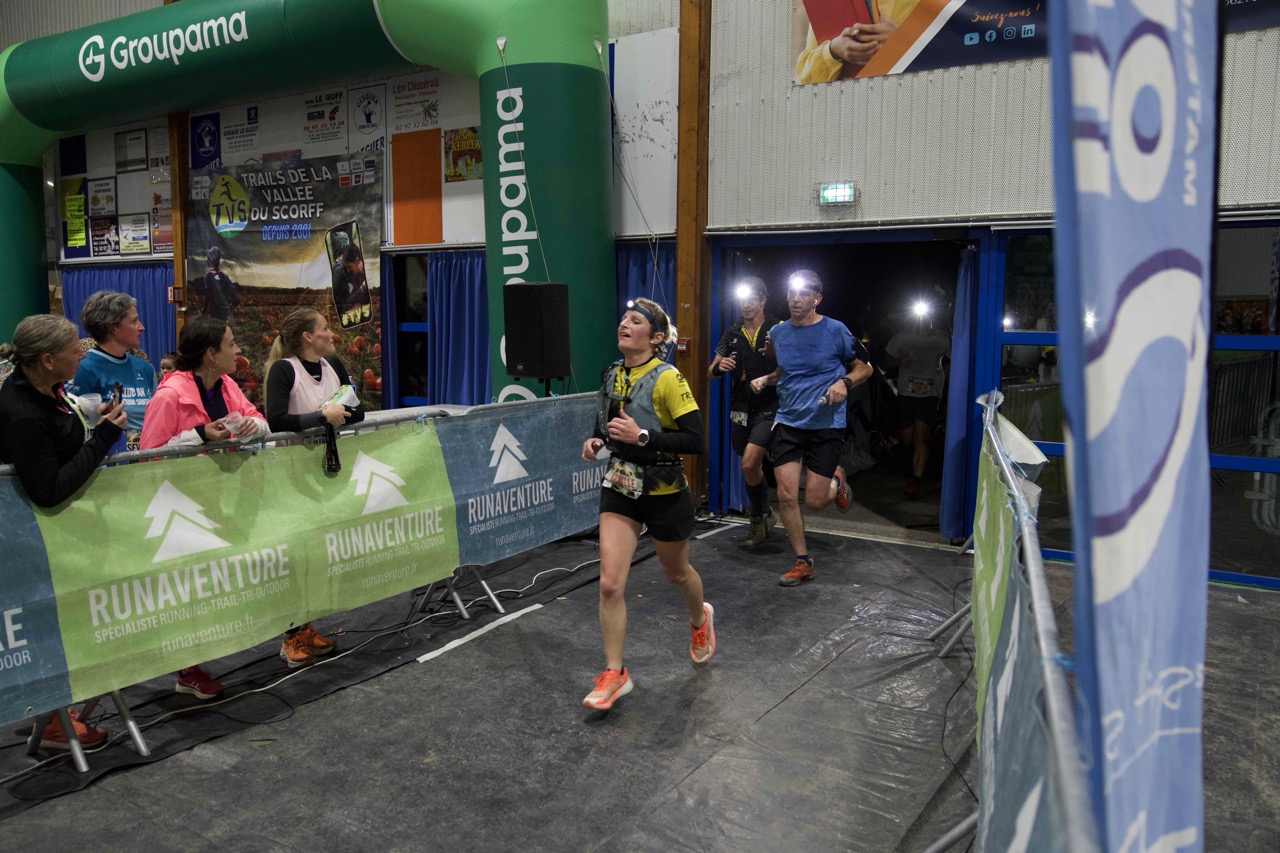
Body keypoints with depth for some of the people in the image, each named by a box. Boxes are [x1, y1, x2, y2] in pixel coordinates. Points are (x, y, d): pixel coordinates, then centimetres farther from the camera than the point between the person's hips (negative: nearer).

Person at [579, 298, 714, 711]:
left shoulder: (667, 379, -18)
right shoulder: (612, 374, 2)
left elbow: (694, 440, -22)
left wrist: (642, 436, -28)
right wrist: (596, 441, -2)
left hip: (664, 492, -4)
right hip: (620, 488, 5)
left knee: (676, 572, 20)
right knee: (610, 584, -6)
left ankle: (700, 618, 54)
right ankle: (614, 673, 8)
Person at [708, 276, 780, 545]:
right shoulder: (732, 333, 8)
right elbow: (710, 372, 10)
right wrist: (718, 367, -14)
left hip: (768, 408, -5)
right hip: (741, 409, 5)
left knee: (749, 464, -17)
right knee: (752, 467, 13)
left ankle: (761, 516, 6)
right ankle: (763, 516, 32)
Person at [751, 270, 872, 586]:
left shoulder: (835, 331, -6)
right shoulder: (777, 333, 6)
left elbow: (864, 367, 3)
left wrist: (844, 382, -16)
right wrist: (765, 379, 4)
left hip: (826, 424, -3)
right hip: (787, 422, 4)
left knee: (814, 501, -2)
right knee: (786, 496, -3)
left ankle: (836, 481, 35)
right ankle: (803, 562, 15)